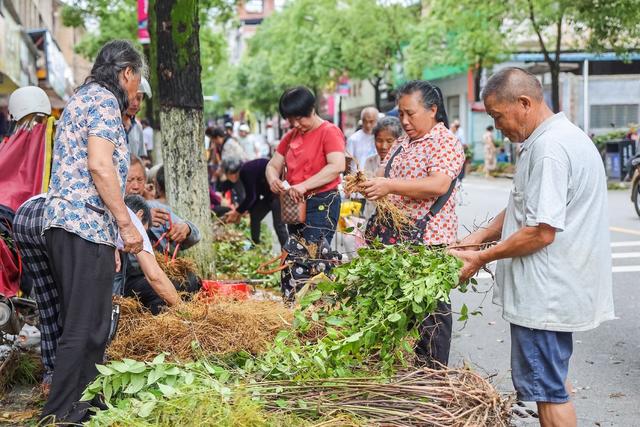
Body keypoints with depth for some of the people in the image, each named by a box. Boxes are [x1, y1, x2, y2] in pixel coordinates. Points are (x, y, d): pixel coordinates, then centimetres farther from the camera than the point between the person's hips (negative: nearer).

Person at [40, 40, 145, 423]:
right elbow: (99, 165, -19)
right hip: (86, 224, -10)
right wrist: (126, 224, -15)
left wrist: (109, 240, 26)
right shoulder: (104, 100, -5)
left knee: (88, 323, 15)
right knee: (85, 328, -8)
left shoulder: (81, 99, 26)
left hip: (62, 223, 10)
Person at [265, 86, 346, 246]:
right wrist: (273, 180, -9)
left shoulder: (329, 131, -6)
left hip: (322, 204, -7)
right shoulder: (290, 136, 15)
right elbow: (273, 165, 16)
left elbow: (337, 166, -20)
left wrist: (304, 186, -27)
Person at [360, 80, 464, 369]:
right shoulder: (402, 143, 18)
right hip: (393, 237, 8)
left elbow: (439, 185, -23)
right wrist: (367, 184, -1)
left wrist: (390, 186, -28)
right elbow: (384, 176, 23)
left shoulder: (446, 143, -9)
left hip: (427, 240, -8)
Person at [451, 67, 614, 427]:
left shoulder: (549, 148, -20)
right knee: (549, 385, 19)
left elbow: (541, 231, -24)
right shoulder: (566, 137, 14)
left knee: (547, 389, 0)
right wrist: (482, 235, 10)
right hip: (555, 290, 11)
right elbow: (526, 208, 20)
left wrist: (482, 258, -14)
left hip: (546, 294, -11)